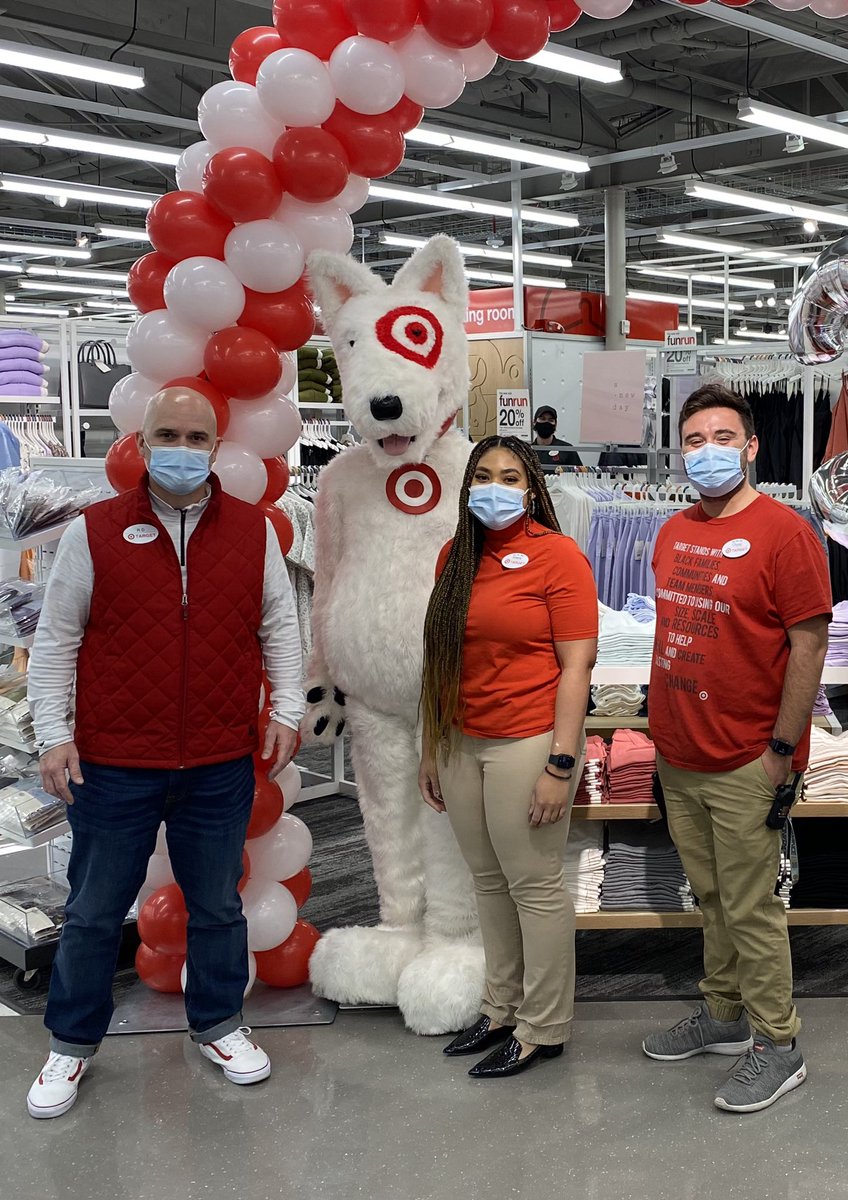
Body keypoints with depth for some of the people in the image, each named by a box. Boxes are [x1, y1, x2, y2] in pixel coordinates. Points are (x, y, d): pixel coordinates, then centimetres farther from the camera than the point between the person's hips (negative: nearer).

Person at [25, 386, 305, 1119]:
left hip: (221, 767, 2)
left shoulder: (254, 532, 3)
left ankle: (218, 1024, 36)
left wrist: (287, 711, 2)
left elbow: (279, 626, 9)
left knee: (217, 905, 15)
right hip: (113, 766, -1)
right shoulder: (94, 531, -3)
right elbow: (56, 638, 0)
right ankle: (72, 1045, 29)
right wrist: (54, 733, -4)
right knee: (94, 911, 11)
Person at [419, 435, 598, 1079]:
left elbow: (576, 665, -12)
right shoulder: (456, 557, 10)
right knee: (488, 881, 14)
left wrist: (561, 764, -16)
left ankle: (543, 1029, 17)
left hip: (528, 743, -6)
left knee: (535, 886, 2)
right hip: (463, 743, 6)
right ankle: (501, 1008, 29)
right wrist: (432, 749, 14)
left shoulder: (557, 554, -8)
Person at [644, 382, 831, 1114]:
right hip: (678, 756, 7)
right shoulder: (675, 532, 10)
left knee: (751, 908, 2)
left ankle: (778, 1046, 16)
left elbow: (809, 646, -13)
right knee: (711, 897, 18)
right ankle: (724, 1015, 33)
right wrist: (664, 726, 15)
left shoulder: (783, 532, -12)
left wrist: (783, 750, -14)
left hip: (745, 764, -6)